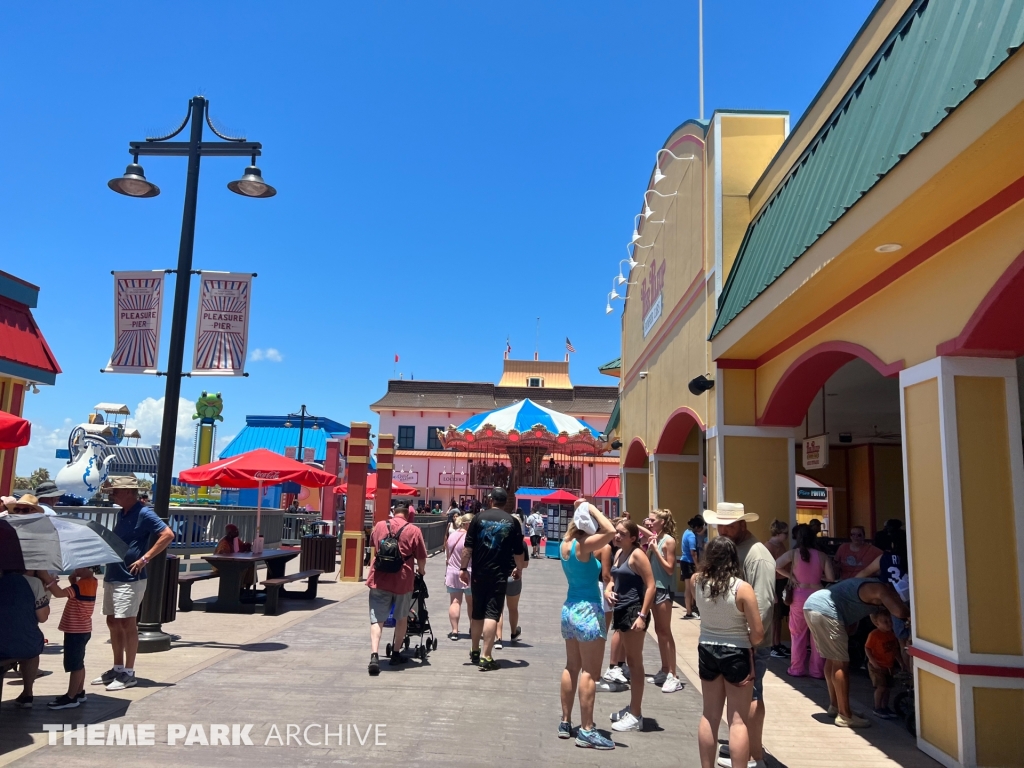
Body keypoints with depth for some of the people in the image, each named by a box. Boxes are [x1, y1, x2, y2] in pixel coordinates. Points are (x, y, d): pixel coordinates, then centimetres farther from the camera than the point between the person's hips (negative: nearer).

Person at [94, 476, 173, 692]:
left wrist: (145, 559, -21)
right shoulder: (122, 513, 11)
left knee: (127, 624, -3)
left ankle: (128, 674, 7)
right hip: (112, 576, 9)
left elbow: (168, 535, -22)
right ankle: (117, 669, 25)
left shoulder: (144, 514, -15)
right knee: (113, 623, 14)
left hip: (130, 579, -9)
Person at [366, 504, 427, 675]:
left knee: (377, 619, 3)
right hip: (403, 579, -1)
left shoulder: (379, 526, 7)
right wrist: (421, 571, 21)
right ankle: (396, 654, 28)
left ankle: (374, 655, -15)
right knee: (401, 618, 18)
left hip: (379, 579, 1)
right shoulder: (414, 531, -4)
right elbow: (421, 558, -1)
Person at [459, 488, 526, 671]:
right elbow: (518, 552, 1)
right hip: (499, 574, -2)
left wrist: (464, 568, 6)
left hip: (479, 573, 2)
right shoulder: (512, 522, -1)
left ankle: (475, 652, 28)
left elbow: (467, 547, -2)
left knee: (477, 614, 15)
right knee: (492, 614, -2)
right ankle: (486, 657, -8)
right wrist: (519, 570, 17)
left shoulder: (479, 518, -1)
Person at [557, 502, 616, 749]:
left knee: (572, 667, 16)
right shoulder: (584, 546, -18)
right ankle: (587, 730, 3)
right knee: (589, 672, -2)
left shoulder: (565, 544, 5)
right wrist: (591, 509, -20)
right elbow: (610, 531, -30)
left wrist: (581, 511, 15)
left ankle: (565, 722, 23)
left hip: (570, 608, 9)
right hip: (588, 610, -9)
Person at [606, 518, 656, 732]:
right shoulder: (619, 553, 10)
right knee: (630, 661, 16)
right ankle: (632, 708, 27)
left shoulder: (637, 555, -14)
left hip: (634, 611, -8)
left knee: (635, 662, -1)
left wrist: (643, 615, -21)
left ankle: (636, 716, 6)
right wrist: (608, 590, 1)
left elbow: (651, 586, -17)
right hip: (621, 610, 8)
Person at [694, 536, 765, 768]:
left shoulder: (698, 581, -8)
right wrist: (749, 646, 5)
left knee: (709, 716, 17)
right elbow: (758, 633, -15)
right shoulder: (743, 588, -19)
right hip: (736, 654, -4)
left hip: (707, 650, 4)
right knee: (738, 721, 5)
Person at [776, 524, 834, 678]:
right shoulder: (821, 556, -2)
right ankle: (818, 671, 15)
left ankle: (797, 669, 15)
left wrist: (789, 576, -4)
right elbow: (831, 578, -5)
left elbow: (776, 565, -17)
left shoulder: (793, 553, -7)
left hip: (799, 596, -1)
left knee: (798, 634, 10)